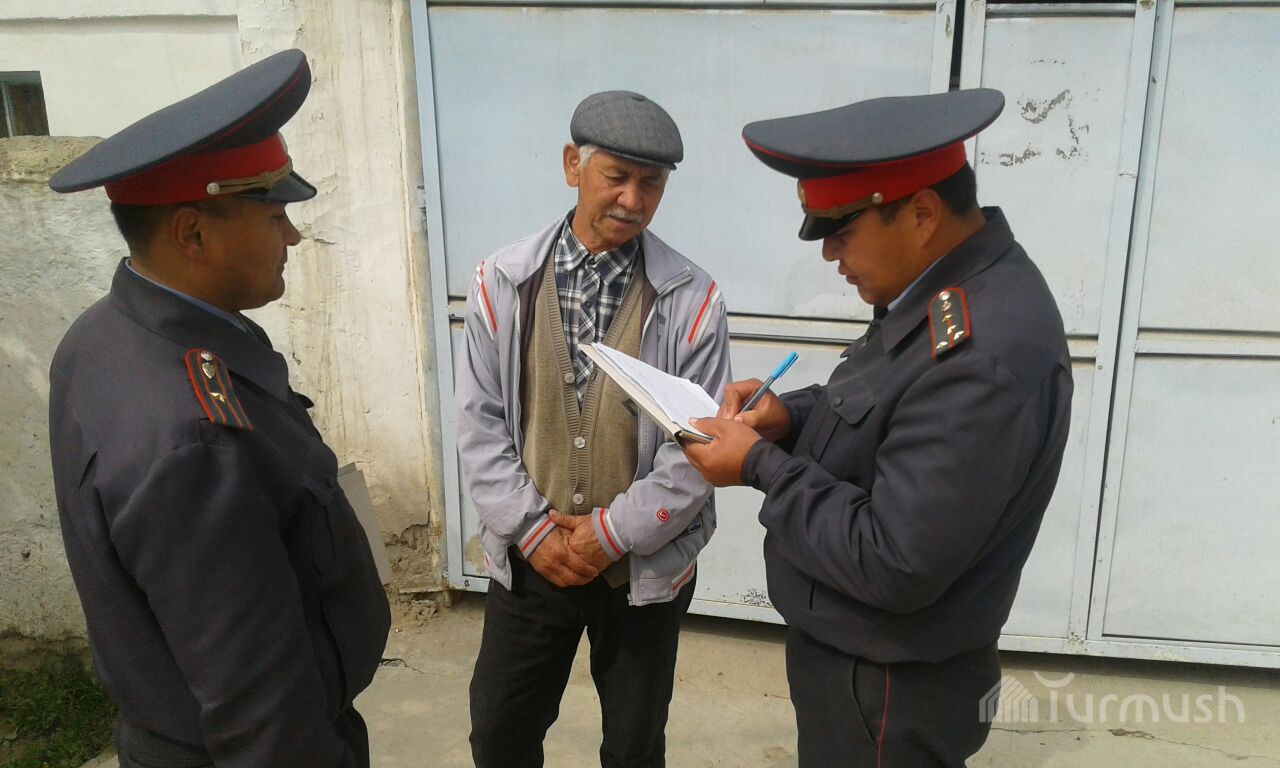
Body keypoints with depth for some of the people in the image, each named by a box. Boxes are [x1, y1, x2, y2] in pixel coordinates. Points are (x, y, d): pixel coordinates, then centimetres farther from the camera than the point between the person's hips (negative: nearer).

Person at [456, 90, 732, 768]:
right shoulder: (504, 282, -6)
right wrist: (533, 530, -11)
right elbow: (479, 424, -4)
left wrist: (612, 532, -14)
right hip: (528, 560, 2)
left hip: (646, 566, -1)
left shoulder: (691, 299, -11)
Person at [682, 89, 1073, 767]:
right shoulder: (947, 286, -2)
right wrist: (791, 416, -4)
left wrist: (760, 465, -21)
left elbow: (892, 565, -30)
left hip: (887, 691, -9)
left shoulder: (981, 354, -32)